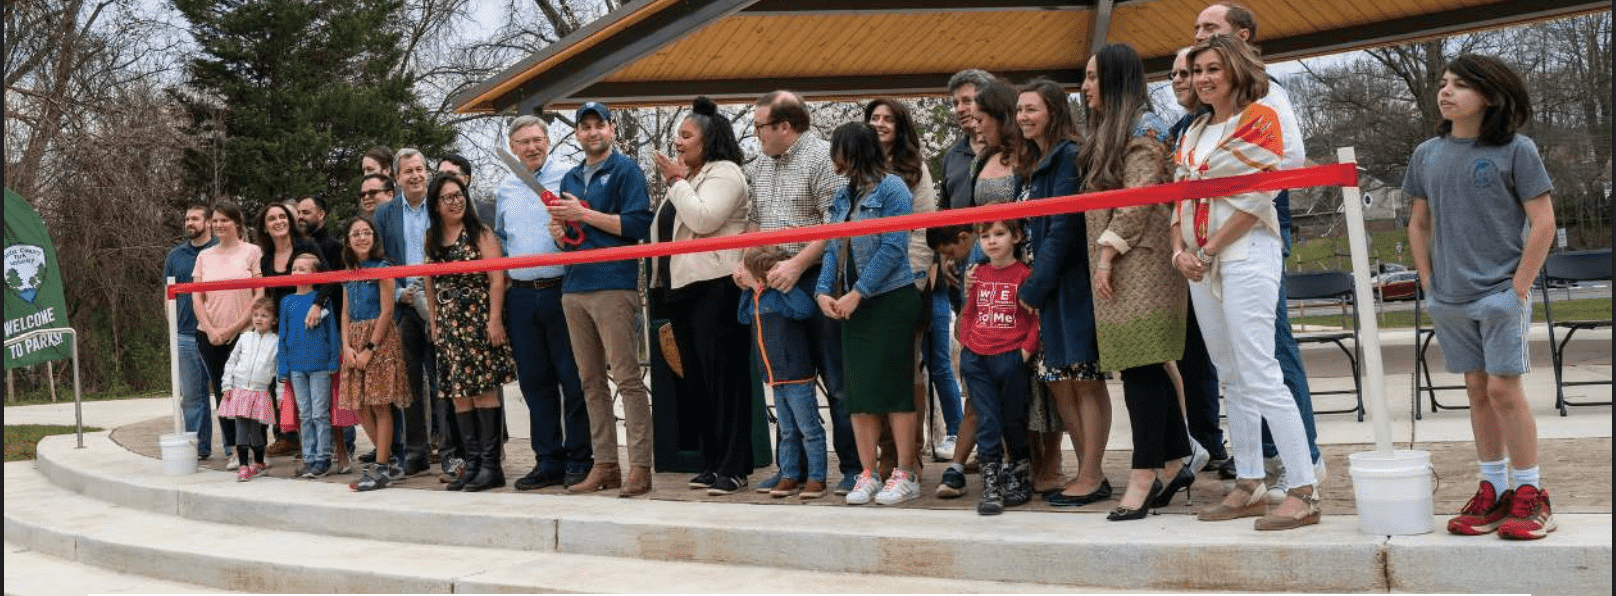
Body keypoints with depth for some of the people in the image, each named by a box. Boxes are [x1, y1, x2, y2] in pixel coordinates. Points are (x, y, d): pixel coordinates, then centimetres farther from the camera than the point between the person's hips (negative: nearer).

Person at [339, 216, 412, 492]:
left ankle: (380, 468, -4)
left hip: (380, 339, -6)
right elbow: (346, 313, 13)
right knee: (360, 406, 5)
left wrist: (370, 349, -13)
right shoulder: (348, 272, 14)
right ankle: (384, 457, 17)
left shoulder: (382, 268, -5)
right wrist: (347, 346, -2)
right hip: (355, 341, 7)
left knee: (380, 405, -6)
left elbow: (387, 311, -9)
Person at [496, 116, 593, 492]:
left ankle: (579, 461, 4)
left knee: (573, 378, -3)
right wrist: (502, 273, 16)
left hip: (560, 288, -5)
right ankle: (548, 461, 15)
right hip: (521, 295, 5)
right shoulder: (505, 190, 16)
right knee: (535, 382, 8)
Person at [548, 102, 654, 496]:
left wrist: (584, 214, -12)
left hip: (614, 285, -7)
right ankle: (605, 466, 12)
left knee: (626, 377, -9)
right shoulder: (570, 179, 21)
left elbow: (638, 224, -11)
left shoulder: (625, 171, 0)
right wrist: (558, 230, 3)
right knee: (591, 382, 8)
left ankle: (640, 467, -9)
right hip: (574, 287, 7)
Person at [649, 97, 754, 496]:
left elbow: (703, 220, -20)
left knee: (724, 377, -8)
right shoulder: (685, 178, 23)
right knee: (696, 379, 10)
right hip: (681, 289, 9)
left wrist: (675, 181, -9)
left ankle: (733, 467, -7)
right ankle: (711, 461, 16)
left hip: (715, 287, -9)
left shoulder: (725, 173, -5)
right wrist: (661, 287, 20)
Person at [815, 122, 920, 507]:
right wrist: (824, 290, -4)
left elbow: (893, 248, -16)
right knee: (858, 389, 6)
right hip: (851, 305, 7)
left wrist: (858, 293, -18)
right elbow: (833, 247, 12)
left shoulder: (891, 189, -9)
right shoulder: (844, 195, 15)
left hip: (890, 301, -7)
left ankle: (905, 475, 3)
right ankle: (867, 475, 11)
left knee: (893, 387, -4)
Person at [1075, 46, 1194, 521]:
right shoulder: (1105, 131, 22)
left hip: (1138, 260, -9)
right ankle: (1175, 463, 13)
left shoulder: (1142, 126, -6)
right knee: (1142, 366, 8)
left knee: (1140, 365, -10)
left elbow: (1139, 196, -14)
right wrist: (1101, 257, 10)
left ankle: (1144, 476, -10)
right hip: (1114, 266, 9)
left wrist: (1108, 250, -16)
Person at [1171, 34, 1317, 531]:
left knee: (1260, 376, -14)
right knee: (1232, 379, 10)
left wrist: (1207, 251, -11)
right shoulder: (1193, 132, 17)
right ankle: (1249, 487, 15)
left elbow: (1255, 198, -13)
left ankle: (1303, 493, -13)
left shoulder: (1259, 119, -5)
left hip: (1244, 253, -8)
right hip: (1200, 262, 8)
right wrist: (1180, 251, -2)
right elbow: (1179, 196, 15)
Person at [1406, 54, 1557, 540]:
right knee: (1477, 390, 9)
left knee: (1504, 389, -7)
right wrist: (1429, 283, 8)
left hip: (1501, 295, -5)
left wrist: (1519, 288, -11)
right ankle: (1494, 491, 17)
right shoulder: (1427, 154, 7)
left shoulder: (1515, 150, -7)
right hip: (1450, 300, 5)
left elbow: (1543, 223, -8)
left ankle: (1530, 495, 3)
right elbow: (1419, 223, 17)